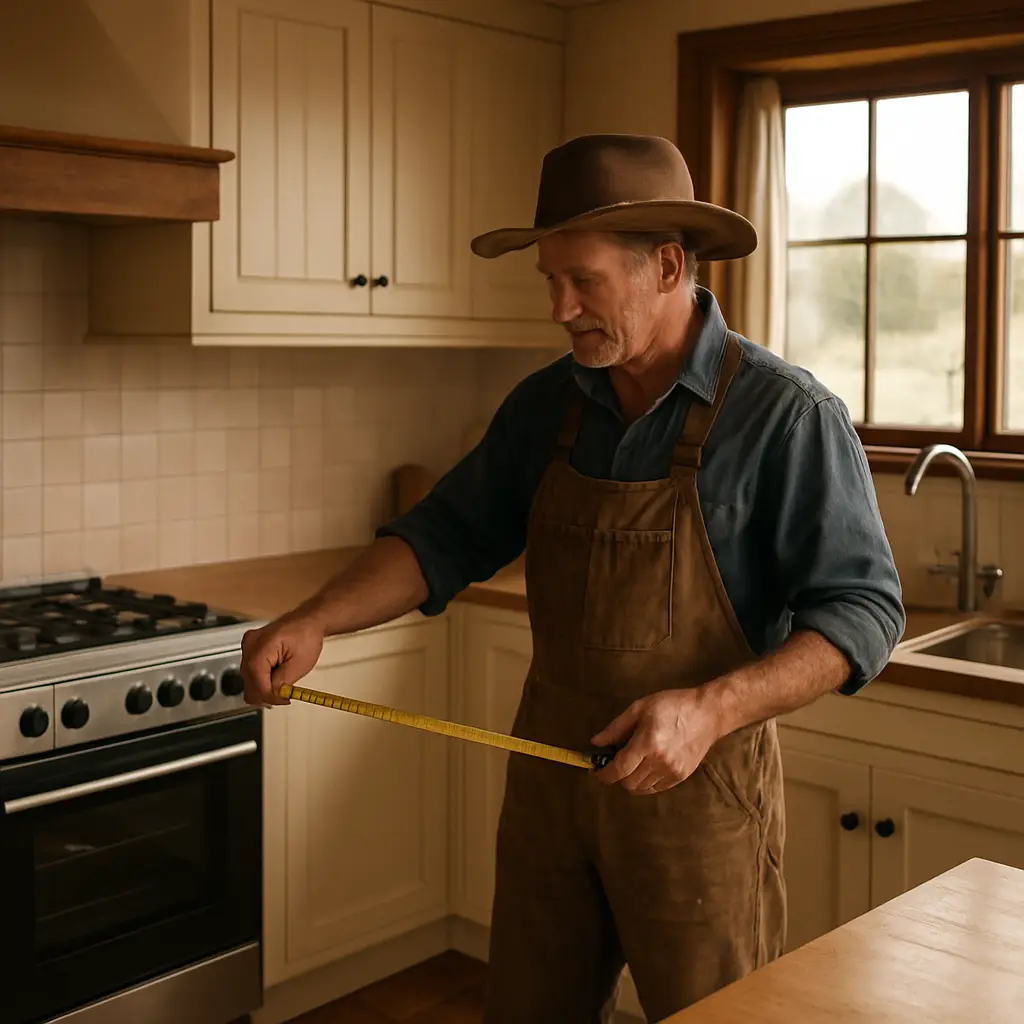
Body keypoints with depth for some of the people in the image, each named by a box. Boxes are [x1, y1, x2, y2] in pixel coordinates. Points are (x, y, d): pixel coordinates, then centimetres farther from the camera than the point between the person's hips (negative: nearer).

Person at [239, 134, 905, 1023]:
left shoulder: (787, 416, -14)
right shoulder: (544, 406, 2)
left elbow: (864, 612, -16)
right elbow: (446, 538, 5)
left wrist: (711, 709, -29)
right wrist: (316, 621, -11)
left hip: (699, 786, -5)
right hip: (551, 777, 5)